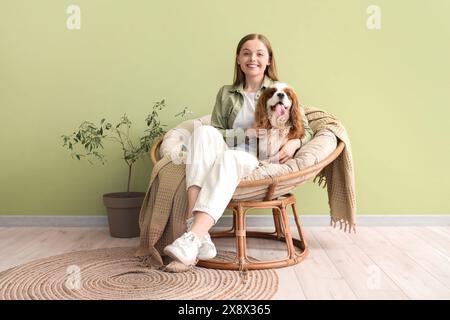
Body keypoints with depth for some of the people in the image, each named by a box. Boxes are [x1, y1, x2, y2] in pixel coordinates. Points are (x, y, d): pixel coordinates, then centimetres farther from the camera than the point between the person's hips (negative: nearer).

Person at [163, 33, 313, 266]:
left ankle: (193, 238, -51)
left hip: (262, 162, -2)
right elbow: (215, 134, 12)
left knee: (230, 157, -37)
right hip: (224, 155, 2)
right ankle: (194, 223, -43)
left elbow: (306, 130, 13)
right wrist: (245, 134, -5)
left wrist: (294, 143, -10)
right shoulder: (226, 94, 22)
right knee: (203, 131, -30)